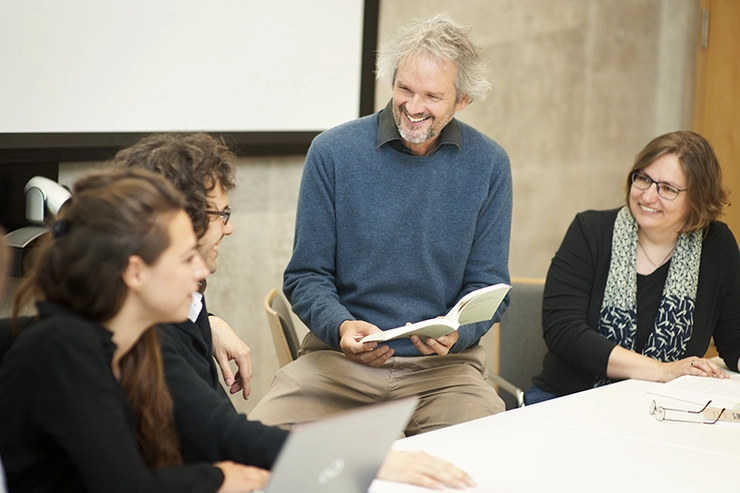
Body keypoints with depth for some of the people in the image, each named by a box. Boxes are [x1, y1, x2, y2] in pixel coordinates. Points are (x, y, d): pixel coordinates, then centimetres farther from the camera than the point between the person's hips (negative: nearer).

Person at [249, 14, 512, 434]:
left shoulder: (489, 166, 2)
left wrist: (456, 332, -17)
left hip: (443, 366, 0)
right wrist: (341, 327, -19)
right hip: (339, 357, 0)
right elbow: (307, 275, 2)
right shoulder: (334, 152, -1)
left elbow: (488, 285, 6)